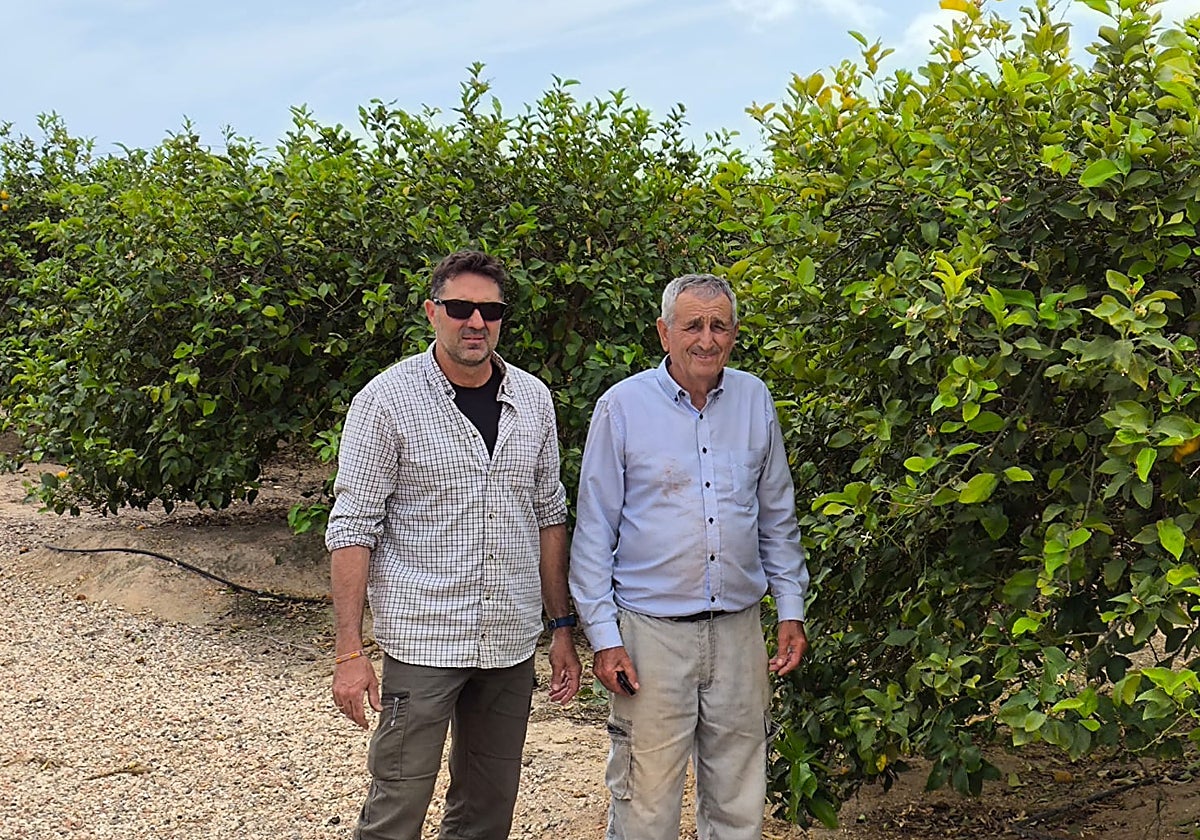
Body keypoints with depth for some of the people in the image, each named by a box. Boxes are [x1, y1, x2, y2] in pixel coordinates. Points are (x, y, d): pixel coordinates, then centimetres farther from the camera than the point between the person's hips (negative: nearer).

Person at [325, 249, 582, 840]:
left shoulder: (532, 400, 7)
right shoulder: (387, 400, -7)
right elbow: (351, 530, -8)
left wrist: (562, 629, 10)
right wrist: (349, 653, -12)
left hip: (512, 641, 5)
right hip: (423, 637, -4)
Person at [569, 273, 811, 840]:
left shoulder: (755, 400, 7)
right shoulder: (623, 406, -3)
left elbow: (778, 517, 16)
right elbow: (594, 531, -2)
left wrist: (792, 609, 11)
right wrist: (603, 635, -7)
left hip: (739, 628, 4)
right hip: (651, 629, -3)